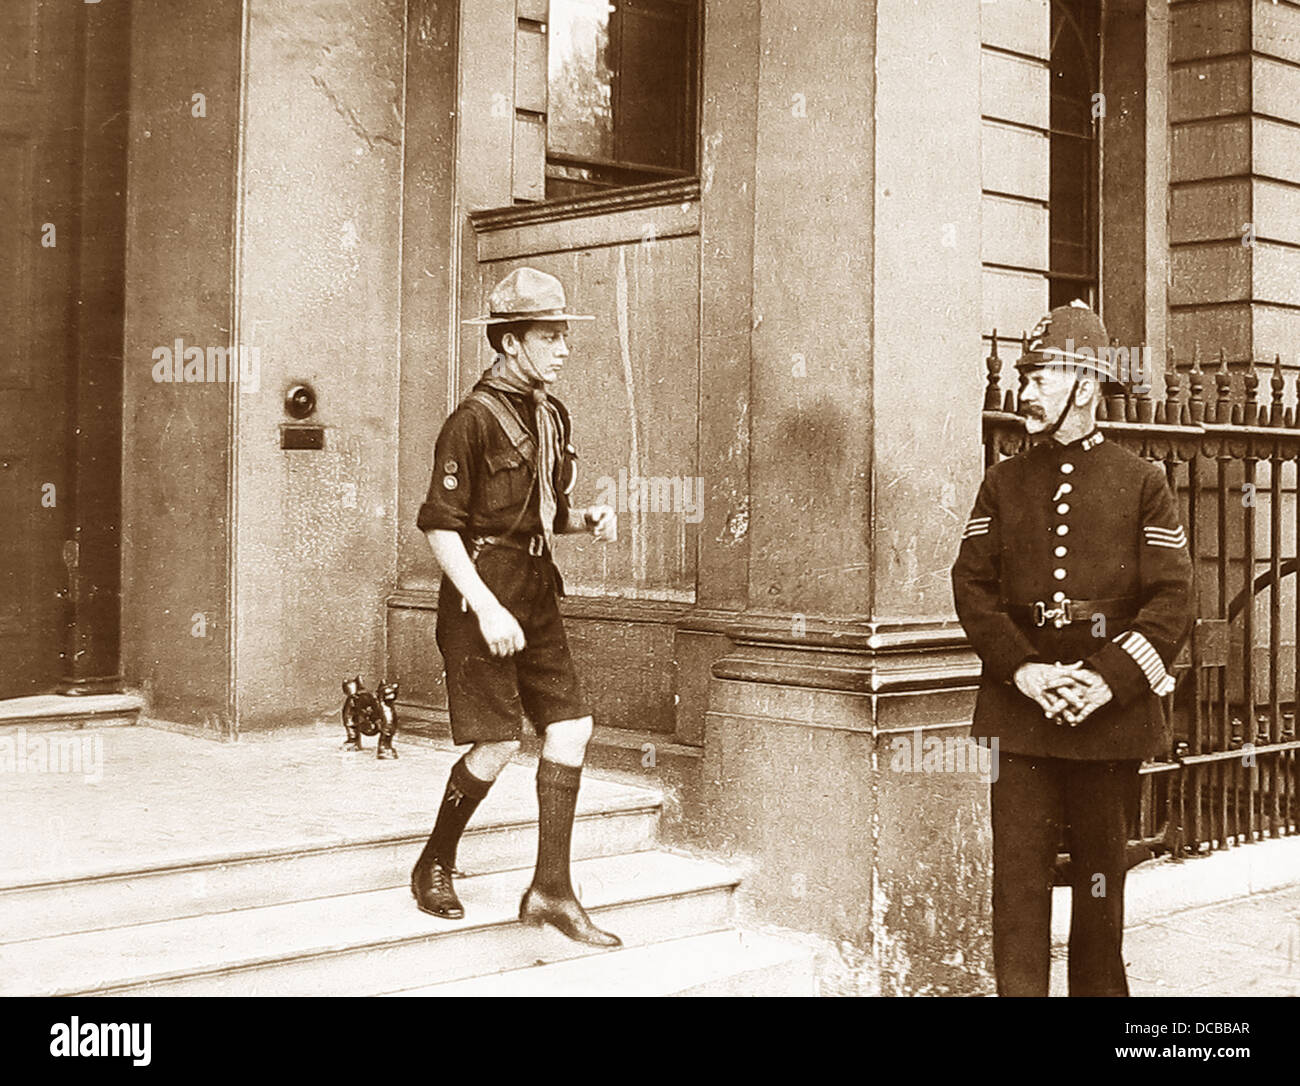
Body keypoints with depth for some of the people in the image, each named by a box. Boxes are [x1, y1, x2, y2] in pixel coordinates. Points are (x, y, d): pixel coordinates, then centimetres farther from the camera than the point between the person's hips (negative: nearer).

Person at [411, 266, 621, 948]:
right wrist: (487, 608, -22)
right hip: (481, 593, -8)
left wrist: (588, 521, 1)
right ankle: (434, 867, 18)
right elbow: (439, 525, -16)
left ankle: (551, 891, 8)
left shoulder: (552, 416, 12)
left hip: (537, 593, 8)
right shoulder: (473, 420, -13)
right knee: (498, 742, -6)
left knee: (570, 727, 1)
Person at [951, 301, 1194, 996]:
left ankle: (1099, 987, 25)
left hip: (1112, 706, -1)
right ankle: (1018, 989, 4)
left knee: (1102, 871, 11)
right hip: (1019, 706, 1)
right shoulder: (1003, 483, 8)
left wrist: (1109, 679, -14)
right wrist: (1023, 671, -12)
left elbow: (1171, 598, -2)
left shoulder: (1141, 482, 2)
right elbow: (972, 585, 2)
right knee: (1019, 868, -2)